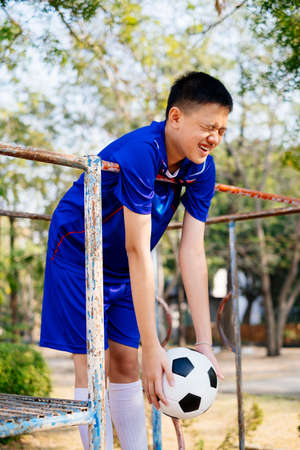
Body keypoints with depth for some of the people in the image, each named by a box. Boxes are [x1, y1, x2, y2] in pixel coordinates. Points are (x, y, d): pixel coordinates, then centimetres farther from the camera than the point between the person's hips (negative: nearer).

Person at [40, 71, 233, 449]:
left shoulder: (202, 168, -12)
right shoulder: (138, 153, -33)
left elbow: (192, 253, -14)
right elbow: (138, 252, -35)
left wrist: (204, 342, -18)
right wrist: (152, 348, -34)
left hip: (122, 270, 6)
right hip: (78, 258, -6)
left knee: (126, 366, 9)